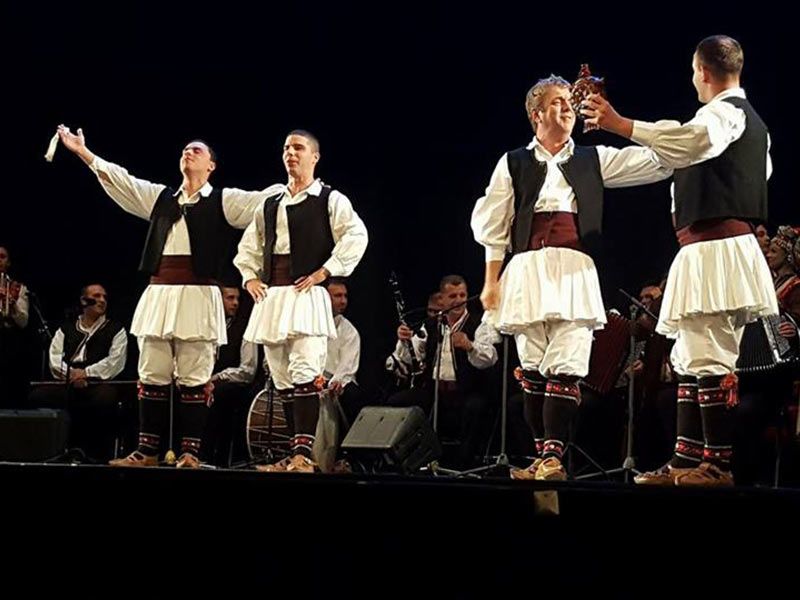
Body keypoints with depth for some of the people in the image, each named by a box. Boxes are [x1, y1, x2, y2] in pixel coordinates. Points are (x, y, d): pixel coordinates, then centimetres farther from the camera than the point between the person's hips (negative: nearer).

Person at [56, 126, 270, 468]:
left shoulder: (224, 201, 6)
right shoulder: (160, 197, 18)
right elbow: (118, 179, 17)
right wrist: (83, 152, 13)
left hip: (198, 296, -4)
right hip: (158, 295, 5)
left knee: (195, 378, -4)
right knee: (152, 376, 5)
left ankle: (190, 452, 0)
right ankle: (147, 451, 9)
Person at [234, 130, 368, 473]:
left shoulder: (329, 199, 1)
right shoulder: (270, 202, 18)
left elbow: (356, 236, -12)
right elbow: (249, 244, 27)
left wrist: (324, 271, -14)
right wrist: (249, 276, 12)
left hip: (307, 294, -7)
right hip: (271, 296, 7)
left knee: (304, 375, -17)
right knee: (281, 380, 7)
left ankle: (303, 454, -20)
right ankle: (298, 454, 12)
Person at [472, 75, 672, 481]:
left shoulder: (593, 159, 15)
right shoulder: (514, 163, 12)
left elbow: (658, 162, 6)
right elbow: (493, 226, 12)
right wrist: (491, 282, 7)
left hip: (575, 272, 0)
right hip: (528, 269, 0)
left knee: (565, 368, -13)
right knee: (533, 369, 0)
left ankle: (553, 458, -19)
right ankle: (542, 457, 6)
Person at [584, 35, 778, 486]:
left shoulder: (724, 112, -10)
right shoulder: (752, 121, 22)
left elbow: (691, 140, -33)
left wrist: (619, 124, -35)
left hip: (714, 246, -11)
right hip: (712, 252, 11)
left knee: (709, 358, -11)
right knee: (691, 358, 12)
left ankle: (718, 465, -10)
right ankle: (688, 461, 13)